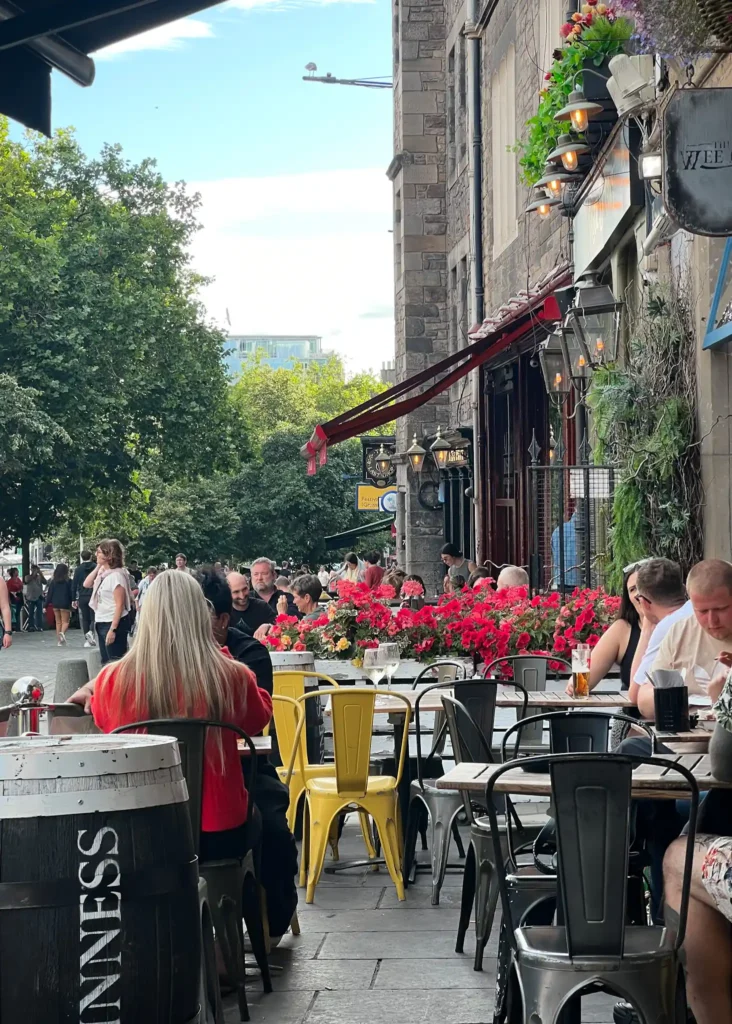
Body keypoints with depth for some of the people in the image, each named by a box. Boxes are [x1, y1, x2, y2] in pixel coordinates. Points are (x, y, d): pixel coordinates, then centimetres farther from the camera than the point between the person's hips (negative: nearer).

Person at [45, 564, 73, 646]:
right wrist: (72, 603, 3)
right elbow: (71, 593, -5)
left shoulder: (53, 581, 3)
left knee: (58, 622, 11)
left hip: (55, 604, 3)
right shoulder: (68, 581, -5)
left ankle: (59, 641, 10)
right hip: (65, 604, -3)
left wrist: (46, 605, 5)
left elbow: (49, 593, 3)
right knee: (65, 621, 0)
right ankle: (62, 633, -30)